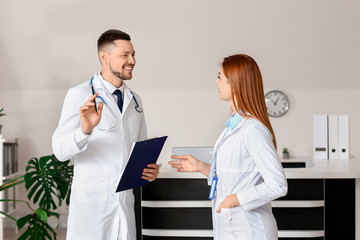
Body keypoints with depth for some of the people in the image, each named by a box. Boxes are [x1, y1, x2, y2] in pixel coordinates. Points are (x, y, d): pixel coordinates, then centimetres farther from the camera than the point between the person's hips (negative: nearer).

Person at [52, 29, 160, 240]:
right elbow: (60, 150, -13)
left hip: (125, 202, 5)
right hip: (91, 202, -5)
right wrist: (85, 130, -32)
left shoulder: (135, 101, 13)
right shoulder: (80, 95, -6)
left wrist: (150, 169, 0)